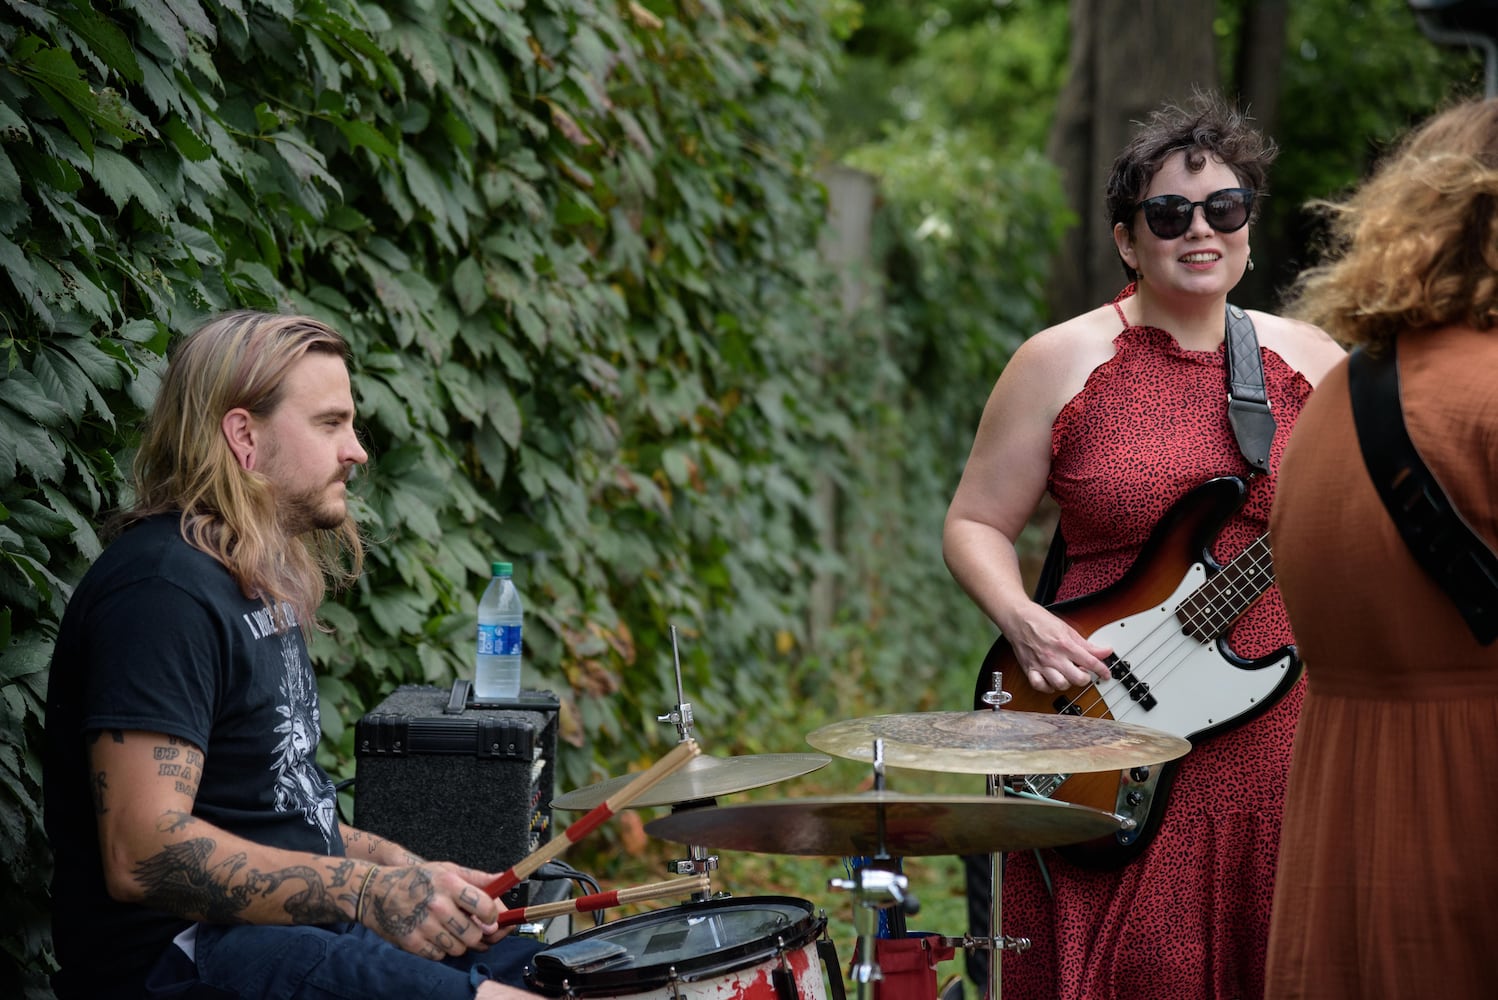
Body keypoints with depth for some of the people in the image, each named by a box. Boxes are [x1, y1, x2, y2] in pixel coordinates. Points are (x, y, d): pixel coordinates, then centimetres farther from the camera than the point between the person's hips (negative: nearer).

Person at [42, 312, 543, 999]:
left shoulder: (264, 587, 17)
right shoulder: (163, 590, -16)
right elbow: (144, 855, -25)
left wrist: (408, 870, 6)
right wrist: (368, 891, -24)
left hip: (297, 917, 10)